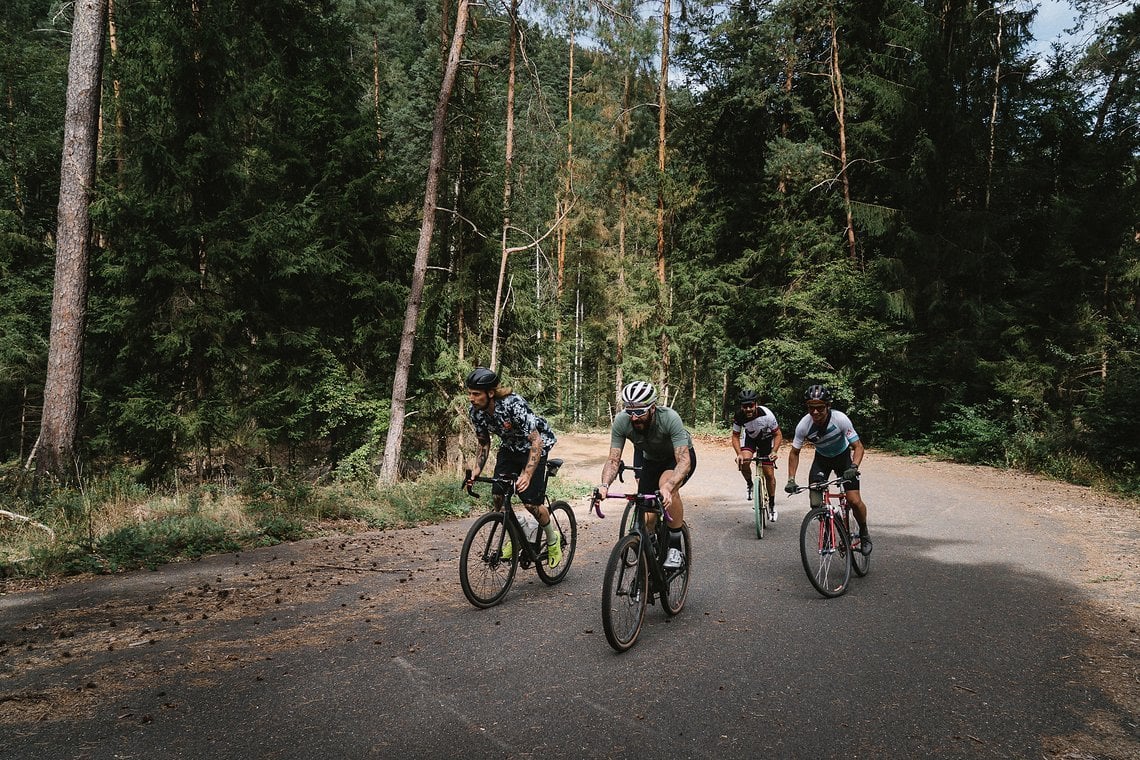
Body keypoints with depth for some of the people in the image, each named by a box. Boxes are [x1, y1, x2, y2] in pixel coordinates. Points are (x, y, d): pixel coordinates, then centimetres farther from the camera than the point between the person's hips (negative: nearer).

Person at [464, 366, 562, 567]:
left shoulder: (513, 405, -36)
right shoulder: (474, 412, -16)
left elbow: (536, 441, -36)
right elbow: (484, 443, -1)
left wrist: (527, 474, -46)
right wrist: (476, 470, -16)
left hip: (534, 445, -6)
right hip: (509, 447, 6)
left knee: (530, 502, -12)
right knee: (498, 496, -8)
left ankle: (553, 538, 16)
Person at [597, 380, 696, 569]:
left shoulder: (670, 419, -38)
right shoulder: (621, 422, -27)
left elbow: (684, 461, -42)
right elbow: (613, 459, -23)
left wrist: (667, 487, -59)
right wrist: (604, 485, -43)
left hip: (679, 457, -4)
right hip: (650, 459, 4)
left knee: (667, 485, -35)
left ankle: (676, 548, -19)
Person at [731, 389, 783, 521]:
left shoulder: (766, 414, -35)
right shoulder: (739, 416, -29)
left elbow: (778, 434, -21)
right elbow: (735, 436, -16)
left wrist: (774, 451, -36)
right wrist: (739, 454, -31)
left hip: (766, 439, -1)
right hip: (750, 438, 1)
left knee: (769, 474, -3)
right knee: (744, 461, -27)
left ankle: (772, 505, 18)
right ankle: (750, 485, 4)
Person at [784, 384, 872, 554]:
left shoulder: (840, 419, -31)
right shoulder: (804, 425, -26)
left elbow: (858, 446, -24)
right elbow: (794, 452, -12)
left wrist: (854, 467, -43)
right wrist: (791, 480, -21)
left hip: (843, 456, -2)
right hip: (822, 458, 2)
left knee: (854, 501, -16)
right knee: (816, 504, -15)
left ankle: (864, 533, 14)